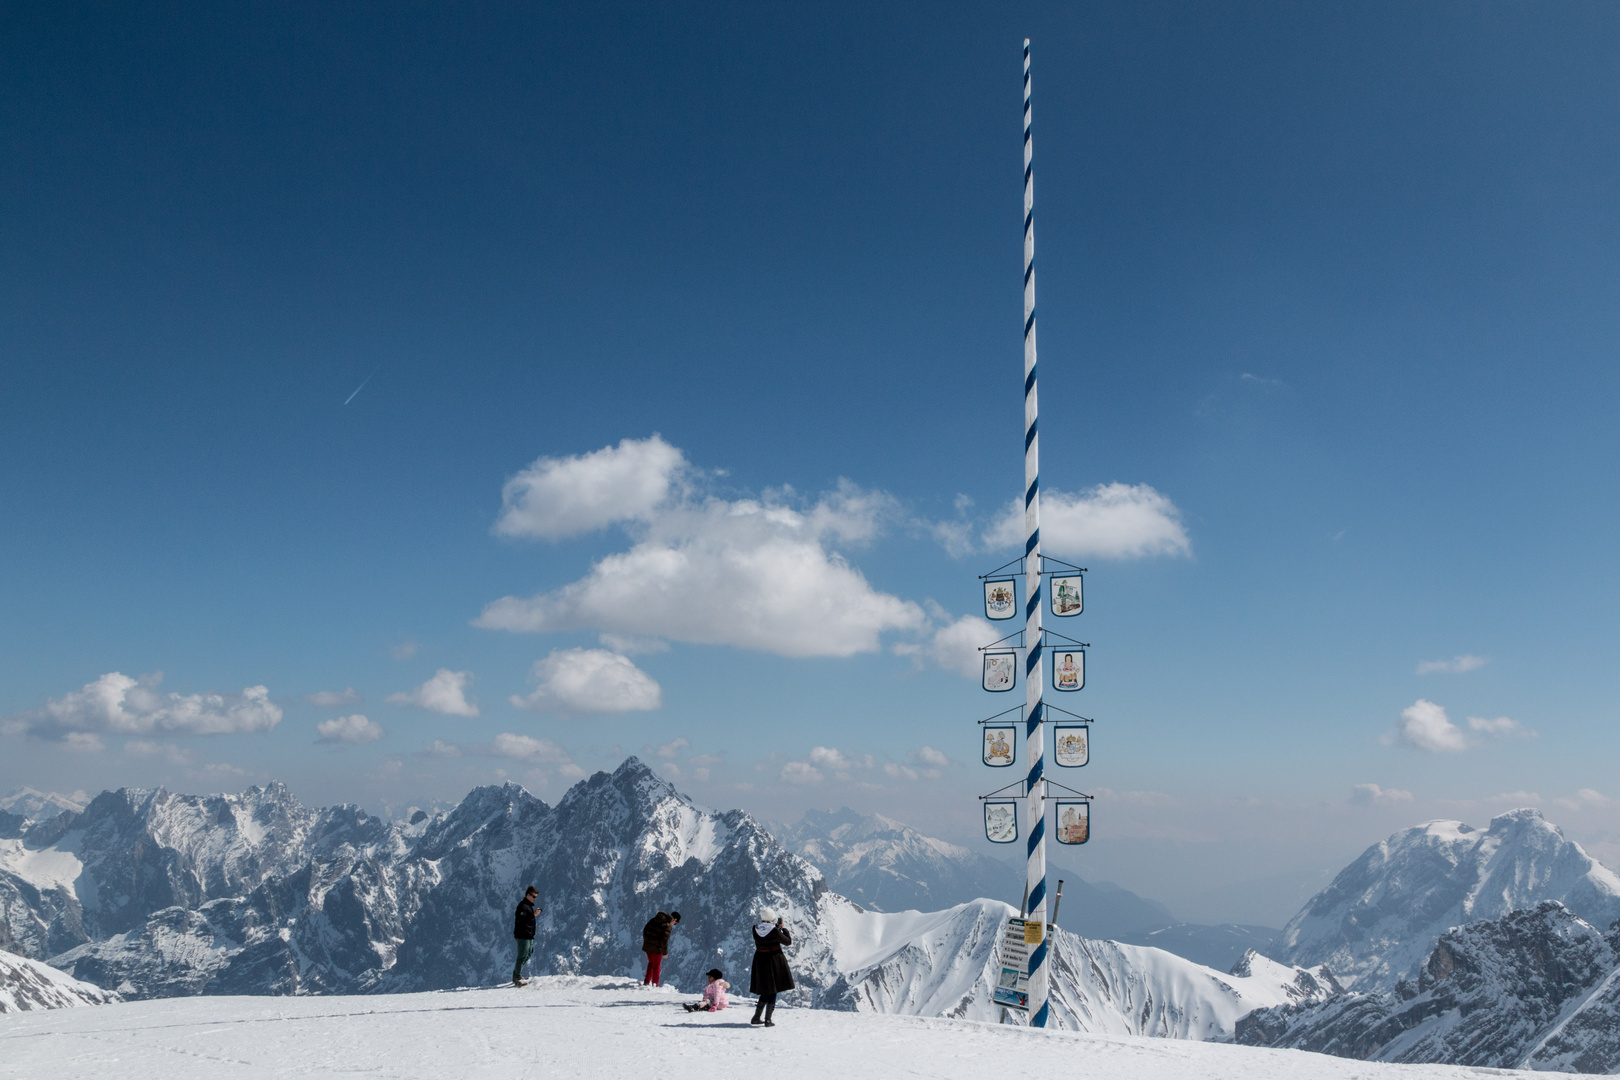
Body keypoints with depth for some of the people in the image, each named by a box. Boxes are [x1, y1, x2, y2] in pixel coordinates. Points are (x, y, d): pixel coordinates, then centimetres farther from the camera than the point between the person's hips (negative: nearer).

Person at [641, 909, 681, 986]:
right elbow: (664, 940, -19)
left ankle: (646, 982, 23)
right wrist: (665, 952, -8)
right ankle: (655, 985, 15)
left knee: (651, 963, 25)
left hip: (647, 946, 6)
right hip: (656, 948, -6)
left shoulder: (654, 919, 8)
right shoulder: (668, 926, -15)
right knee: (656, 967, 10)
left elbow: (645, 930, 14)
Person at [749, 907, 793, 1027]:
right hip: (774, 961, -5)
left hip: (760, 961, 5)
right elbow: (788, 942, -7)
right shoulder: (774, 931, -20)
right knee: (773, 992, 7)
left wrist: (777, 927, 16)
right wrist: (783, 928, 4)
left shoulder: (755, 929, -5)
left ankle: (756, 1018, 21)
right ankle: (768, 1020, 4)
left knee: (766, 991, 19)